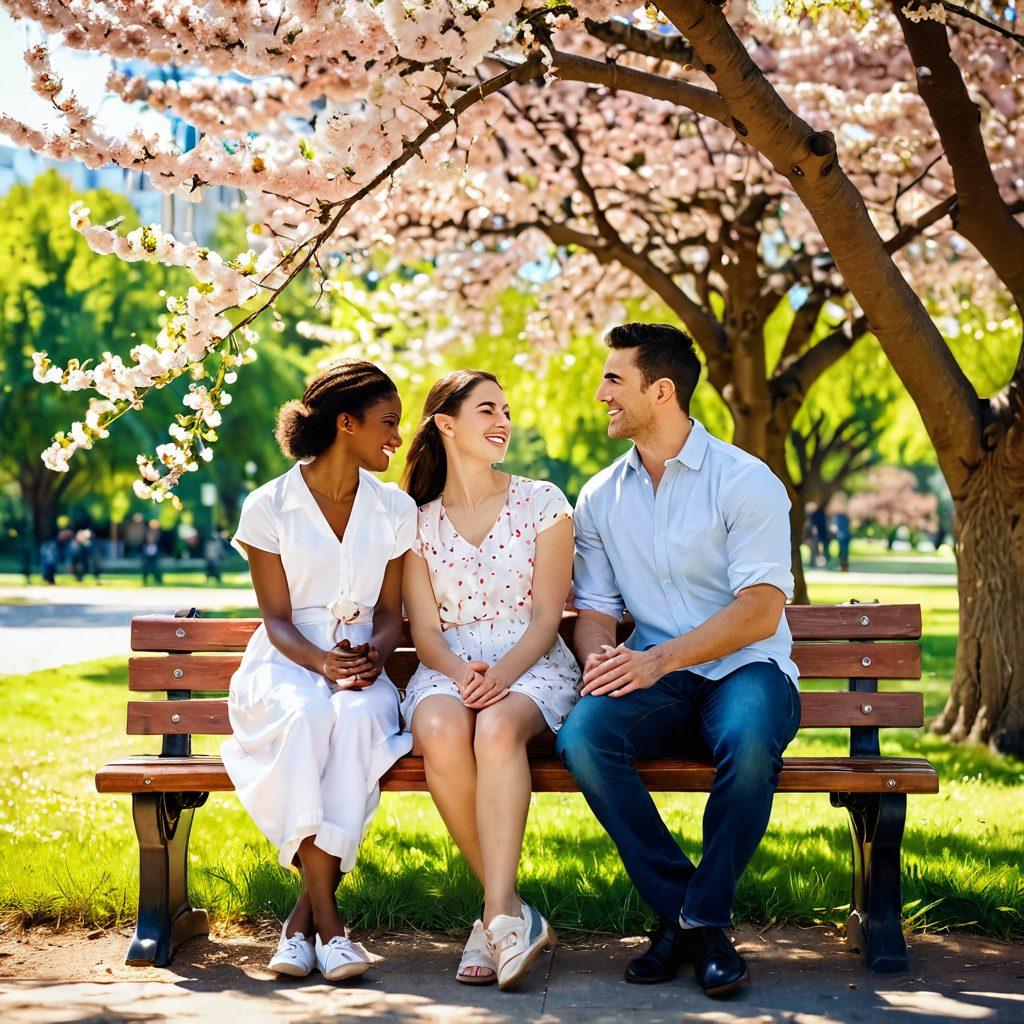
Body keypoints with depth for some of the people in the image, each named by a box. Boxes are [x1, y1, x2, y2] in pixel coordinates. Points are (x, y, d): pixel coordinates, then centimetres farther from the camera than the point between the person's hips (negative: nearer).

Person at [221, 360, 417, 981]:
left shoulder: (395, 509, 11)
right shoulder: (269, 506, 2)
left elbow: (390, 612, 10)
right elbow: (277, 619, -3)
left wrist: (374, 655, -14)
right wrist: (321, 661, -23)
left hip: (362, 668, 2)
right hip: (285, 667, -2)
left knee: (360, 716, -36)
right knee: (307, 714, -38)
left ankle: (306, 916, -31)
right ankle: (327, 919, -35)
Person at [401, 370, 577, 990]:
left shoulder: (542, 503, 8)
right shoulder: (418, 522, 13)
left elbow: (546, 617, 1)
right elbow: (425, 629, 6)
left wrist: (503, 672, -18)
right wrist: (459, 671, -17)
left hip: (531, 665, -1)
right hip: (449, 668, 1)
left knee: (498, 728, -37)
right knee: (440, 733, -35)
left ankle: (498, 916, -40)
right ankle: (514, 914, -25)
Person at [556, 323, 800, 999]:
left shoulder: (745, 481, -5)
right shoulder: (600, 498, 12)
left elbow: (759, 613, -13)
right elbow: (594, 610, 14)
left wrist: (656, 659, -25)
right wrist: (599, 657, -12)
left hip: (745, 670, -4)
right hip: (657, 683, 4)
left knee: (747, 741, -39)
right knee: (582, 735, -29)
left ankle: (703, 919, -17)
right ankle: (678, 908, -17)